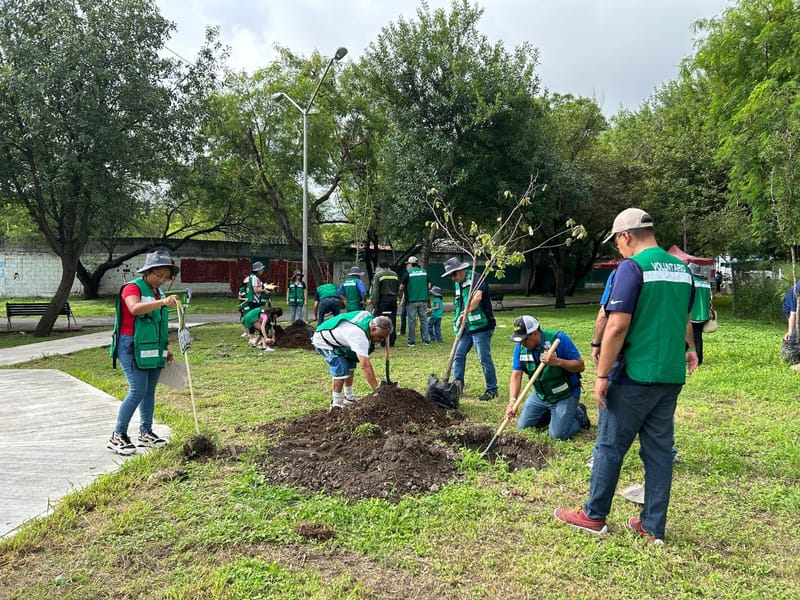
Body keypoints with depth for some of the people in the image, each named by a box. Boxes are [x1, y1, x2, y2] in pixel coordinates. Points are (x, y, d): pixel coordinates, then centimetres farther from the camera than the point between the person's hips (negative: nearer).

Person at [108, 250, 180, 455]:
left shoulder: (158, 292, 15)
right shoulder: (133, 287, -10)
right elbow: (135, 308, -33)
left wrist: (164, 349, 22)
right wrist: (162, 302, -44)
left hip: (152, 350, 8)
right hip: (132, 347, -8)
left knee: (149, 391, 11)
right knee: (138, 390, -11)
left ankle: (145, 433, 22)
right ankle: (117, 436, 0)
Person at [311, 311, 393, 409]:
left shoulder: (370, 317, -12)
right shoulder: (359, 336, -38)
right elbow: (365, 366, -43)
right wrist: (377, 389, -43)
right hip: (322, 341, -10)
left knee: (350, 364, 9)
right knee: (341, 370, -19)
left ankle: (349, 398, 19)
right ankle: (336, 404, -7)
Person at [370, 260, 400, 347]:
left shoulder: (378, 275, -5)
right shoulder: (395, 274, 11)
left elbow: (375, 291, -9)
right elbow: (398, 288, 14)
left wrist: (375, 304, -9)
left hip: (383, 299, -5)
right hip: (393, 299, 5)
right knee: (392, 321, 9)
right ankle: (392, 341, 14)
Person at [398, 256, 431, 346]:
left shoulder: (408, 272, -6)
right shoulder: (424, 272, 6)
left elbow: (402, 286, -5)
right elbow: (429, 285, 11)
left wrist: (401, 291, 15)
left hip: (411, 300, -3)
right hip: (423, 299, 3)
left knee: (411, 320, 3)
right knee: (424, 319, 10)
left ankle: (412, 341, 6)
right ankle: (426, 339, 10)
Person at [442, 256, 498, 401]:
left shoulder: (476, 278, -13)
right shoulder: (457, 284, 14)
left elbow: (477, 297, -31)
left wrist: (466, 311, -42)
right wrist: (458, 321, 9)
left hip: (481, 325, -8)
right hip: (466, 326, 8)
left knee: (484, 358, -4)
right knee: (458, 355, 7)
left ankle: (492, 389, 8)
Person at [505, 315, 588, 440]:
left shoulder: (559, 339, -24)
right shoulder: (520, 347, -9)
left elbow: (580, 366, -21)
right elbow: (516, 375, -13)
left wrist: (558, 361, -38)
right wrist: (512, 401, -28)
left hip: (565, 395, -5)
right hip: (540, 395, 6)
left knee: (558, 434, -12)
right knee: (523, 427, 8)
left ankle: (579, 415, 17)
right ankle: (551, 413, 29)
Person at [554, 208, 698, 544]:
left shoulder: (632, 267, -14)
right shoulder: (681, 268, 10)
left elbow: (617, 326, -21)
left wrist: (602, 375, -15)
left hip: (635, 376, -7)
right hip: (671, 376, 7)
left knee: (610, 446, 6)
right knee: (659, 449, 12)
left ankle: (594, 516, 20)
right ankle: (653, 527, 21)